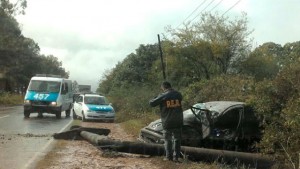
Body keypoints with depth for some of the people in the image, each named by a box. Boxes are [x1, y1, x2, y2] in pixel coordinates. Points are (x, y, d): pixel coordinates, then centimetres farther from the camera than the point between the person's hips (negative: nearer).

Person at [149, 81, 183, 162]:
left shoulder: (163, 96, -12)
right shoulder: (178, 94, 1)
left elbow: (151, 103, -9)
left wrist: (156, 98, 12)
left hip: (167, 122, -3)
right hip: (178, 122, 3)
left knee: (168, 139, 10)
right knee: (177, 139, 11)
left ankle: (168, 156, 8)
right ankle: (176, 156, 9)